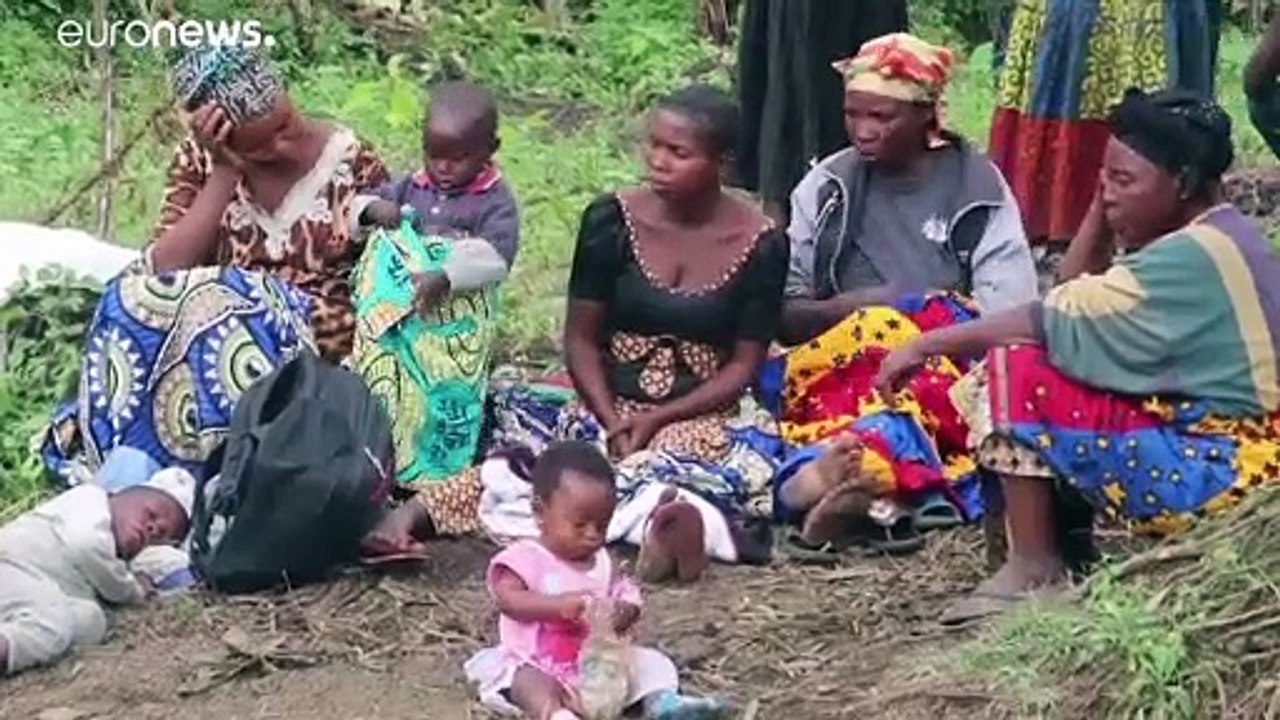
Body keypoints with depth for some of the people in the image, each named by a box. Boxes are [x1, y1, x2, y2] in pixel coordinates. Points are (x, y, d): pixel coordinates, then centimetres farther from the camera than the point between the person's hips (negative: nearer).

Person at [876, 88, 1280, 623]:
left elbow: (1056, 321, -22)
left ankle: (1034, 569, -8)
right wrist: (1102, 208, 4)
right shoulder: (1212, 240, 12)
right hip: (1205, 442, 11)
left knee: (1015, 368, -16)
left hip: (1213, 474, -11)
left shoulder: (1194, 257, -19)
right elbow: (1077, 301, 13)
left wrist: (928, 344, -15)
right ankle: (1065, 540, 6)